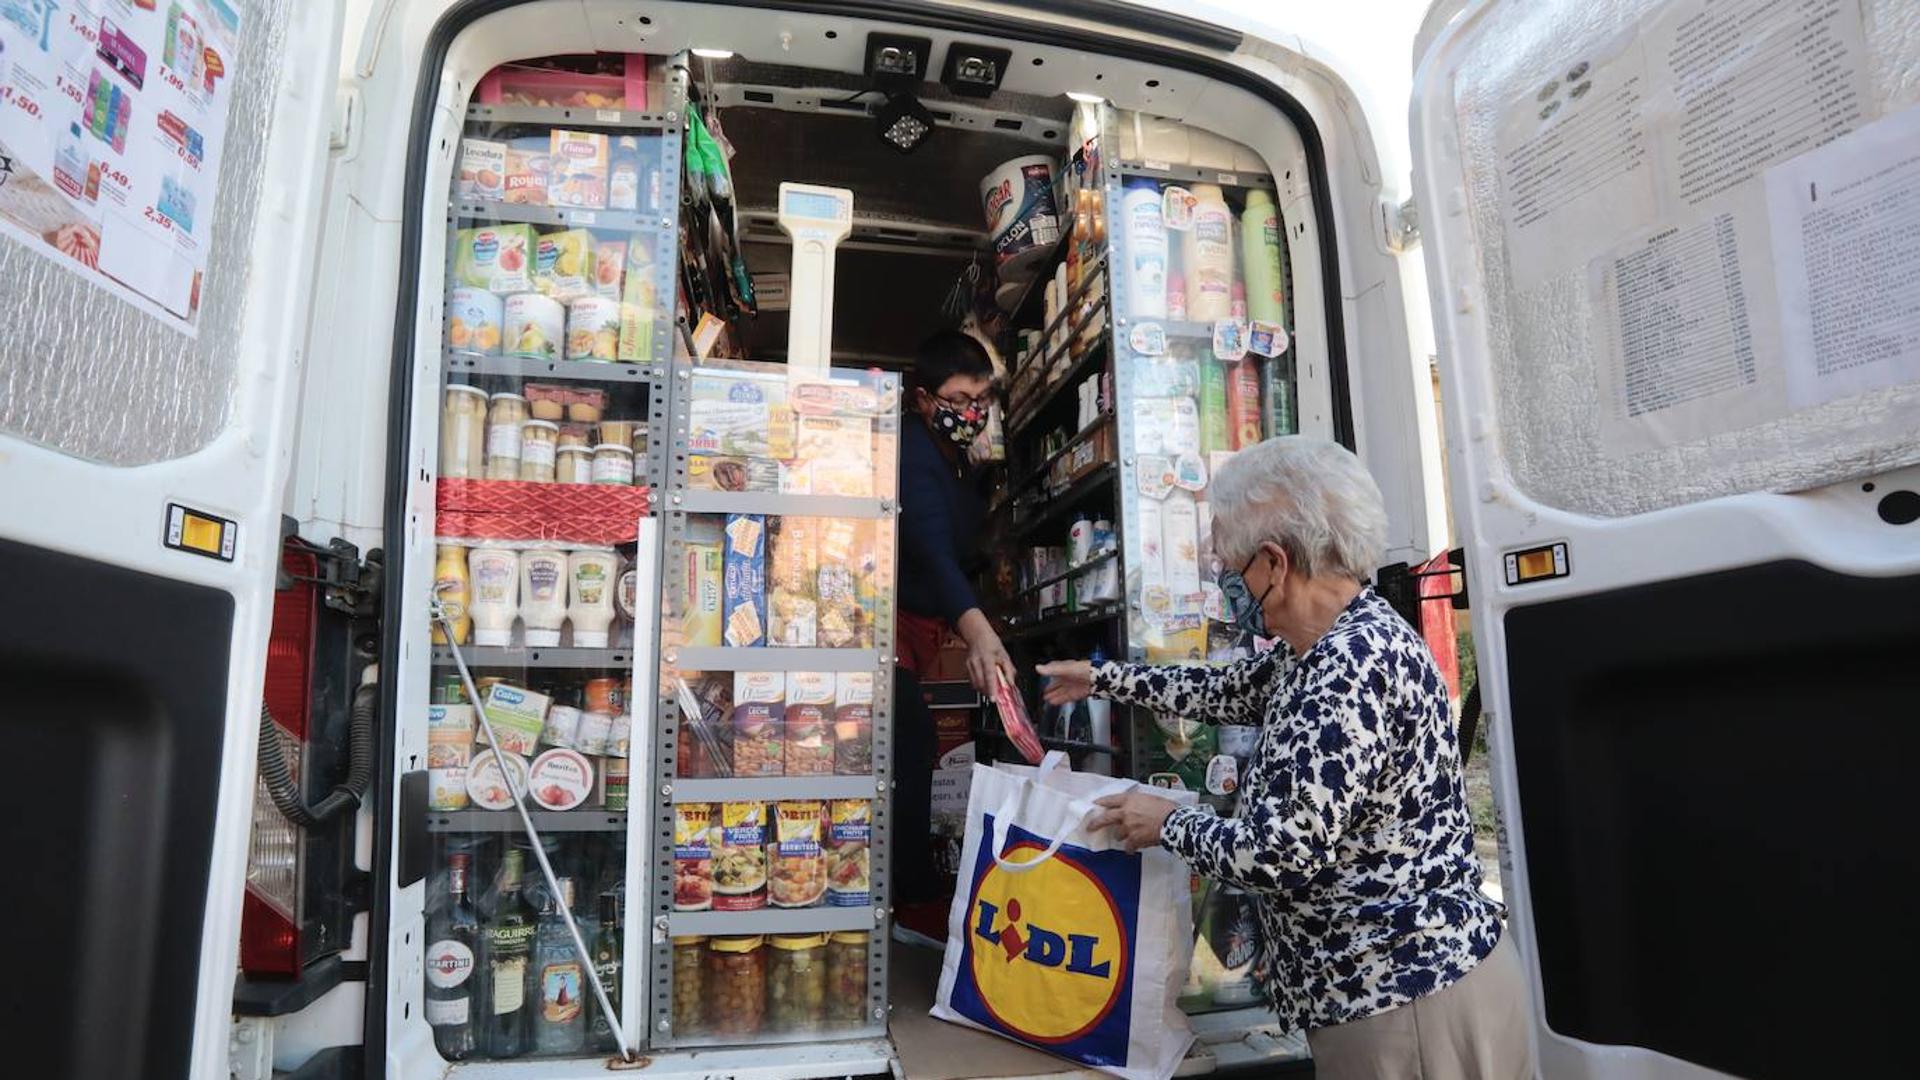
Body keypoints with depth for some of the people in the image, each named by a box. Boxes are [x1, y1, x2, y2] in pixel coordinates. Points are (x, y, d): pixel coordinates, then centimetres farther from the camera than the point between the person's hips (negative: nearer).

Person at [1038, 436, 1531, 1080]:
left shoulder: (1357, 664, -26)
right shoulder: (1321, 652, 5)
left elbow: (1280, 856, -27)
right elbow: (1224, 692, 23)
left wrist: (1168, 824, -8)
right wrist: (1101, 678, 30)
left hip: (1411, 998, -9)